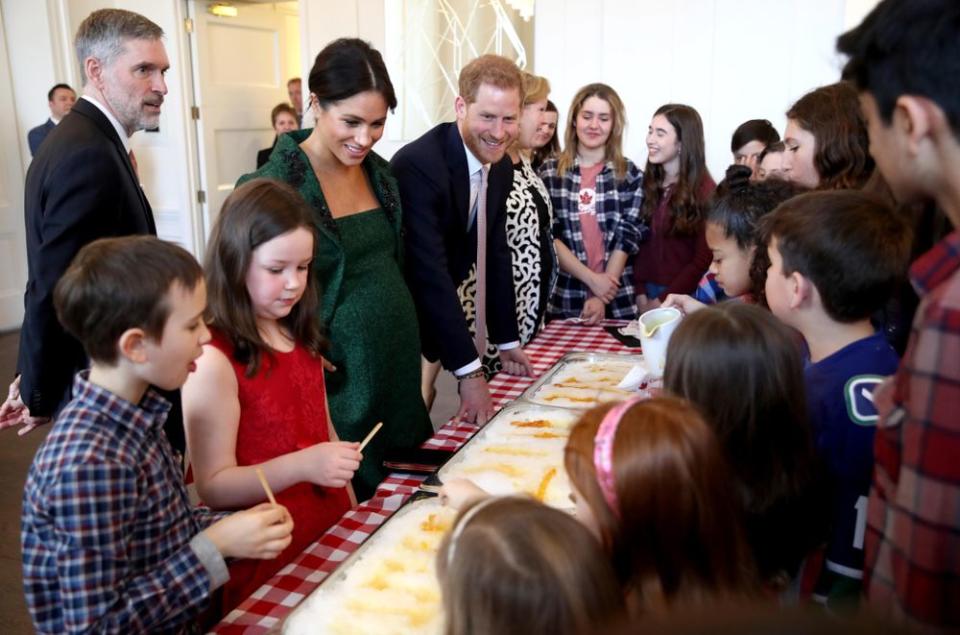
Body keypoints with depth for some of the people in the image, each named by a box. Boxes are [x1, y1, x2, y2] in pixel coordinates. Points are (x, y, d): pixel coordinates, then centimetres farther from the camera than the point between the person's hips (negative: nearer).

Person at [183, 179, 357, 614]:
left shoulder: (300, 336, 1)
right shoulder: (213, 359, -20)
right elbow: (213, 487, -20)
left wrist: (352, 510, 13)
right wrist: (303, 465, -32)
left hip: (329, 532, 7)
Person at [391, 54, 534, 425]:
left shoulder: (501, 167, -2)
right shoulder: (418, 165, -27)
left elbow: (495, 255, 7)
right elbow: (430, 273, -31)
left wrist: (507, 341, 8)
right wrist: (470, 372, -31)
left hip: (440, 320, 7)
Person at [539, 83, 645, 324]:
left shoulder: (631, 175, 2)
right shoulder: (549, 172, 1)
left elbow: (627, 238, -2)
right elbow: (548, 235, -4)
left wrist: (602, 298, -11)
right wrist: (591, 279, -12)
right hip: (563, 299, 0)